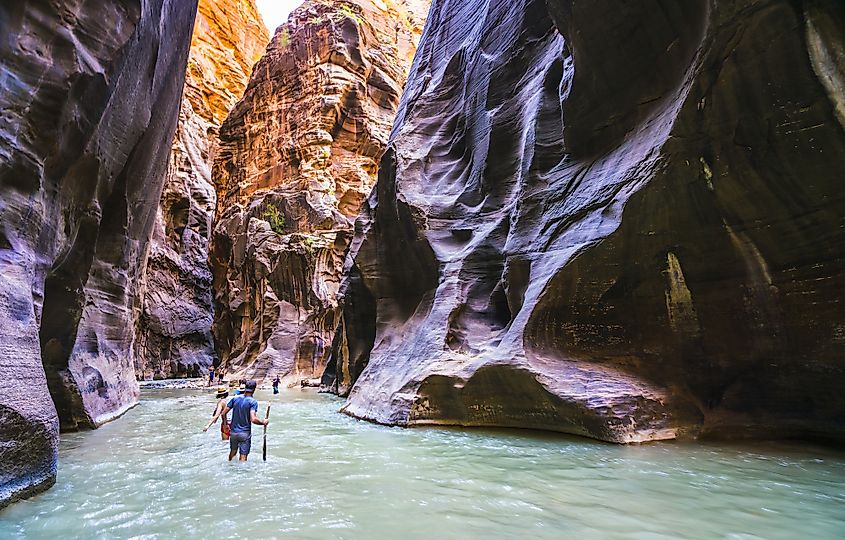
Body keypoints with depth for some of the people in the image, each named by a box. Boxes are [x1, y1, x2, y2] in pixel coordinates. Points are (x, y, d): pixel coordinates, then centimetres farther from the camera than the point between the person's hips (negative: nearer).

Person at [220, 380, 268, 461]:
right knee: (243, 457, 3)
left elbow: (223, 413, 1)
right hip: (245, 433, -5)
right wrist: (263, 422, -8)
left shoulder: (235, 398, -1)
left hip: (233, 432, 5)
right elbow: (253, 419, -24)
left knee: (233, 451, 27)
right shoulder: (253, 402, -15)